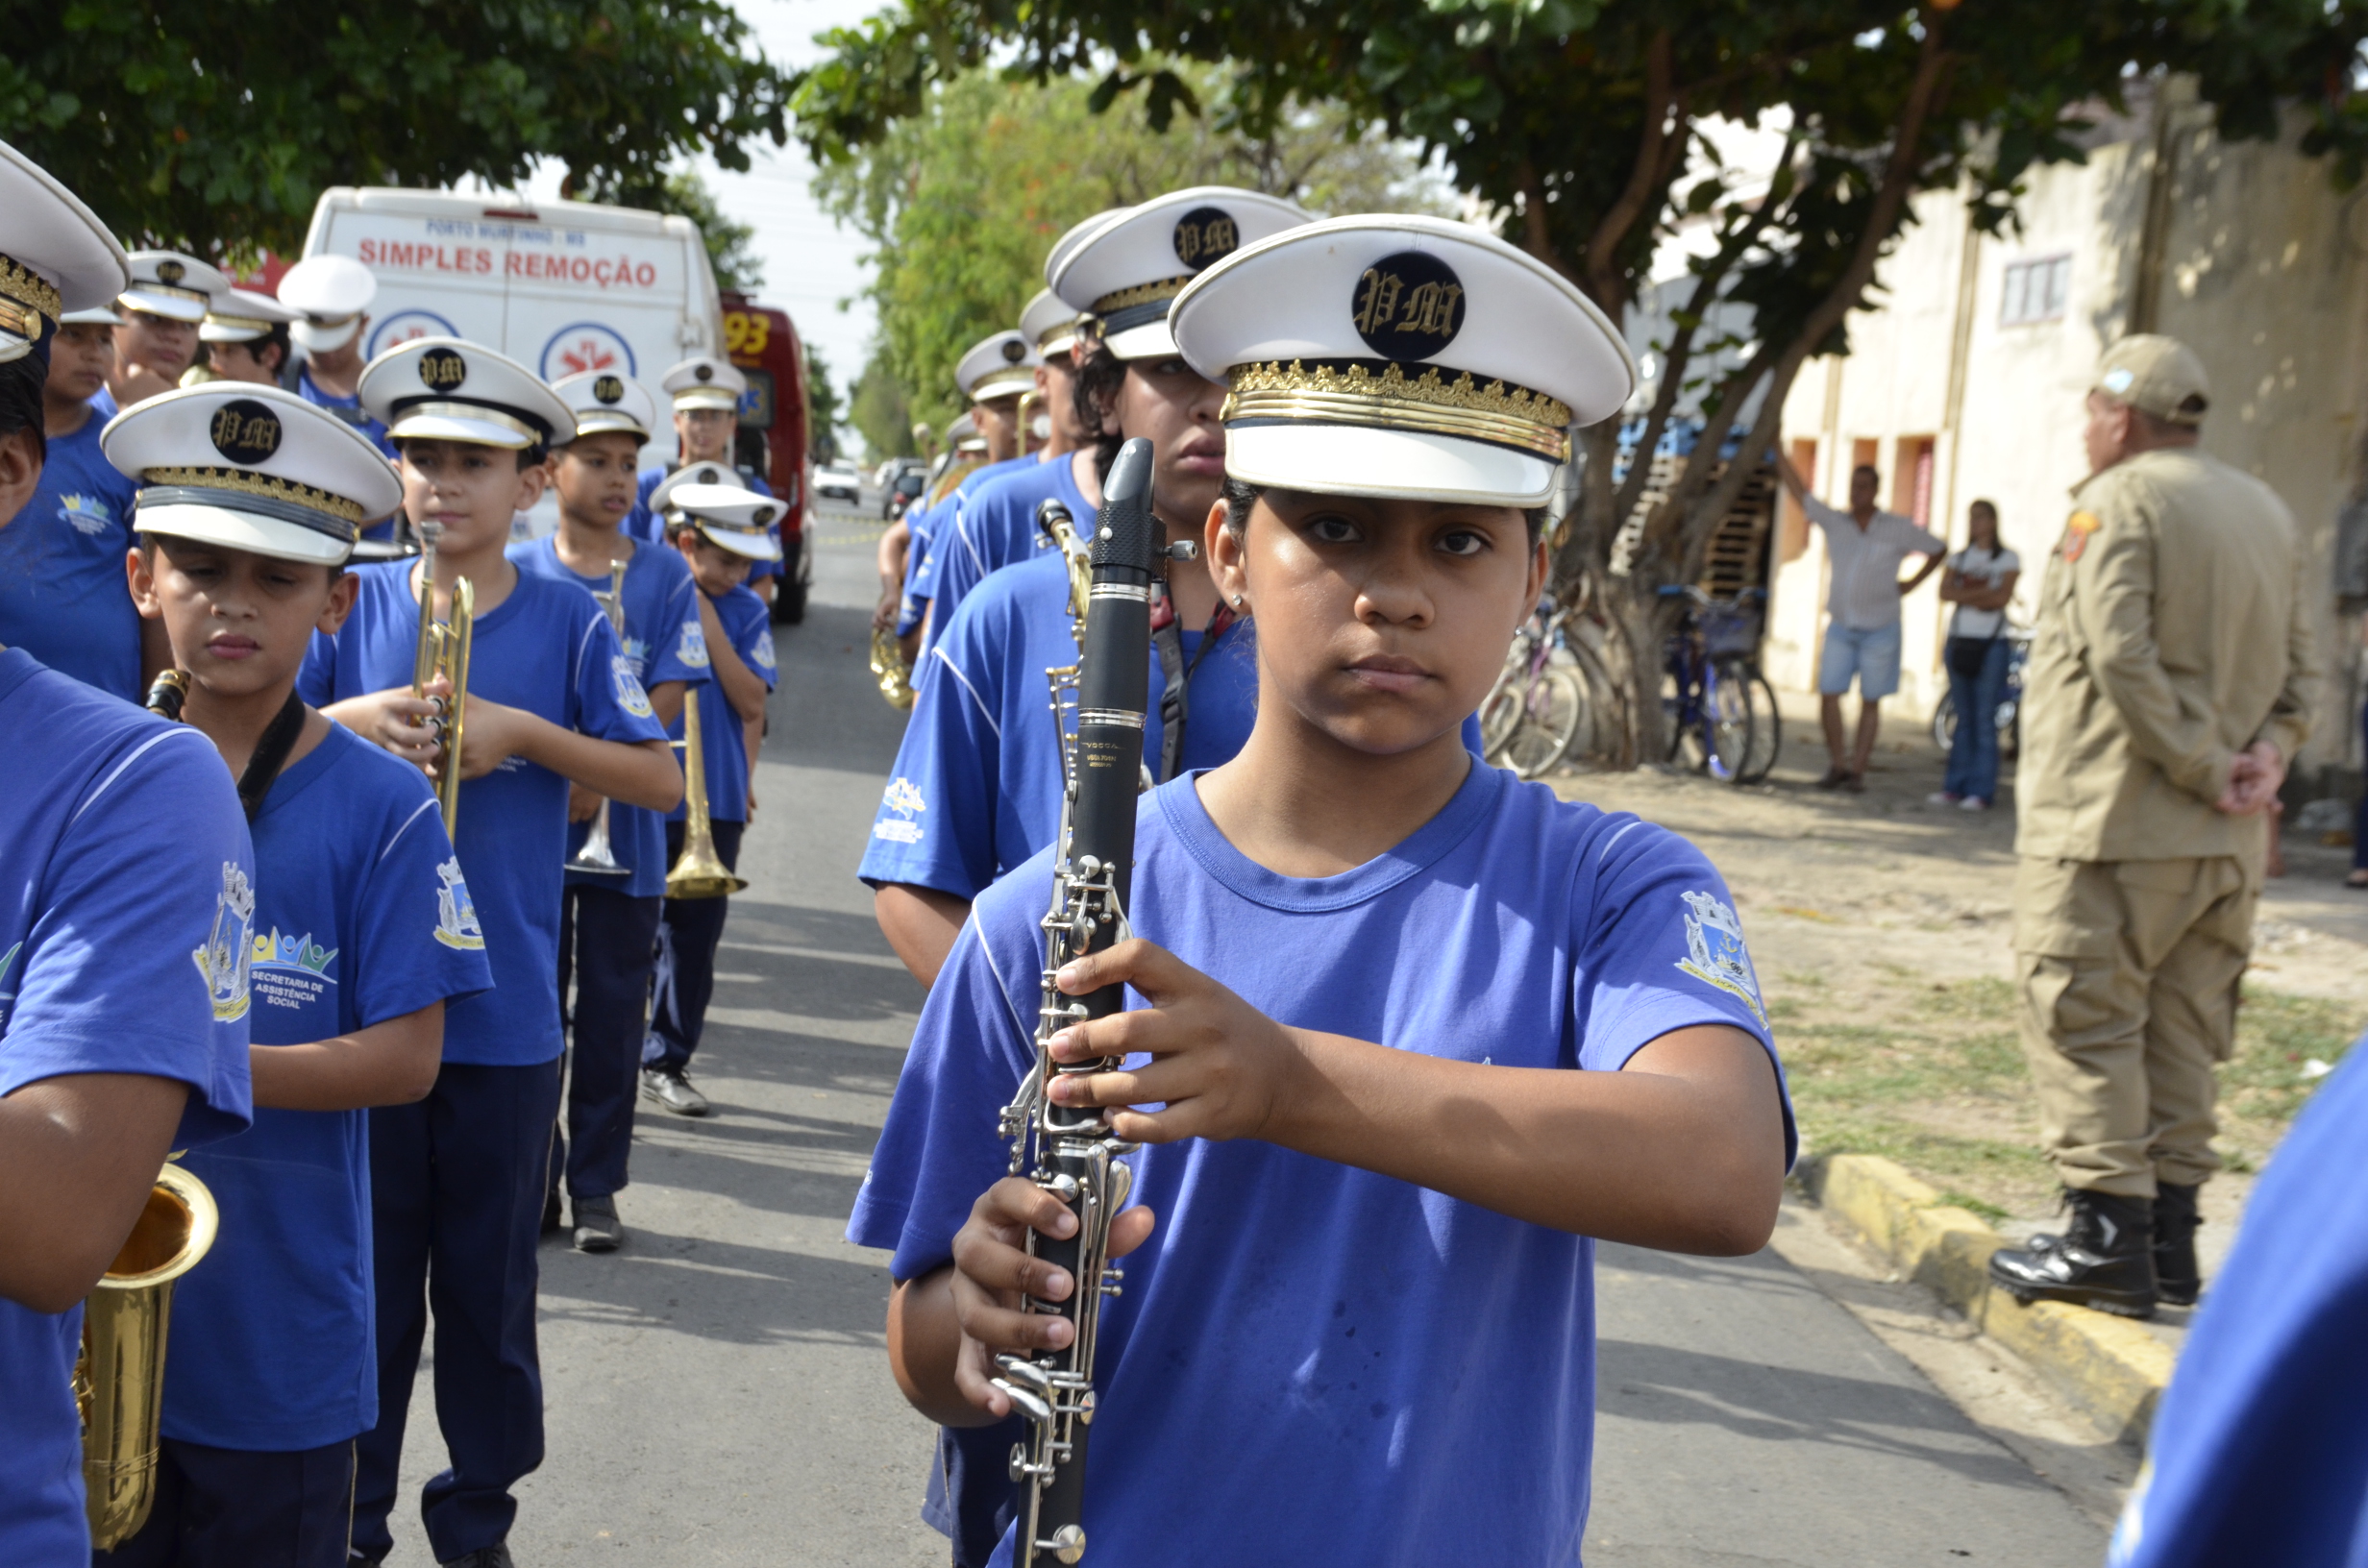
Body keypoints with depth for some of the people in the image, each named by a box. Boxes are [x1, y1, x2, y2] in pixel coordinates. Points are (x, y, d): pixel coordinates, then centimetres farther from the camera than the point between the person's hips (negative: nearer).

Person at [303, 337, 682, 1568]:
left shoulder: (568, 621, 0)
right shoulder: (355, 607, 3)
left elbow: (660, 780, -4)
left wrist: (519, 732, -15)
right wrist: (350, 721, -14)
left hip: (506, 1013, -1)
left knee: (488, 1282, 10)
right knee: (362, 1274, 9)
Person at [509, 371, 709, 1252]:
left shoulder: (664, 577, 3)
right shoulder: (516, 574, 3)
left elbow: (665, 700, -4)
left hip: (624, 831, 0)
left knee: (613, 1013, 5)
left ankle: (596, 1187, 15)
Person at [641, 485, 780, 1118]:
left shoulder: (744, 611, 5)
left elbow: (750, 702, -7)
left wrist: (707, 620, -10)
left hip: (717, 801, 3)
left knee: (696, 934, 8)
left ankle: (667, 1063, 20)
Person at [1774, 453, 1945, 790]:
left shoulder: (1898, 529, -5)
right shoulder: (1834, 522, 1)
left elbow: (1939, 549, 7)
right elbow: (1797, 489, 2)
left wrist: (1911, 584, 2)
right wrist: (1775, 449, -1)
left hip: (1880, 629, -2)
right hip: (1840, 627, 2)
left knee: (1870, 701, 3)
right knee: (1828, 695, -7)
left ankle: (1858, 770, 8)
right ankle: (1838, 765, 4)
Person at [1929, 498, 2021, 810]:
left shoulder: (2008, 559, 3)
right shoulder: (1959, 558, 15)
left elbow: (2002, 597, -10)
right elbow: (1945, 592, 0)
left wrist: (1965, 595, -6)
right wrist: (1982, 593, -10)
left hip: (1991, 644, -4)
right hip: (1959, 640, 4)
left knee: (1984, 720, -6)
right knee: (1962, 718, 6)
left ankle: (1981, 791, -6)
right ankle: (1954, 787, 8)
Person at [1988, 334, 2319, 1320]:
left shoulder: (2117, 501, -9)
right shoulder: (2268, 511, 15)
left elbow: (2122, 656, -21)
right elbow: (2302, 666, 12)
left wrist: (2205, 769, -16)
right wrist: (2266, 753, -1)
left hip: (2111, 823, -7)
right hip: (2224, 839, 7)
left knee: (2084, 1023, -2)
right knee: (2181, 1033, 13)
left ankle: (2105, 1240, -4)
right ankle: (2171, 1233, 16)